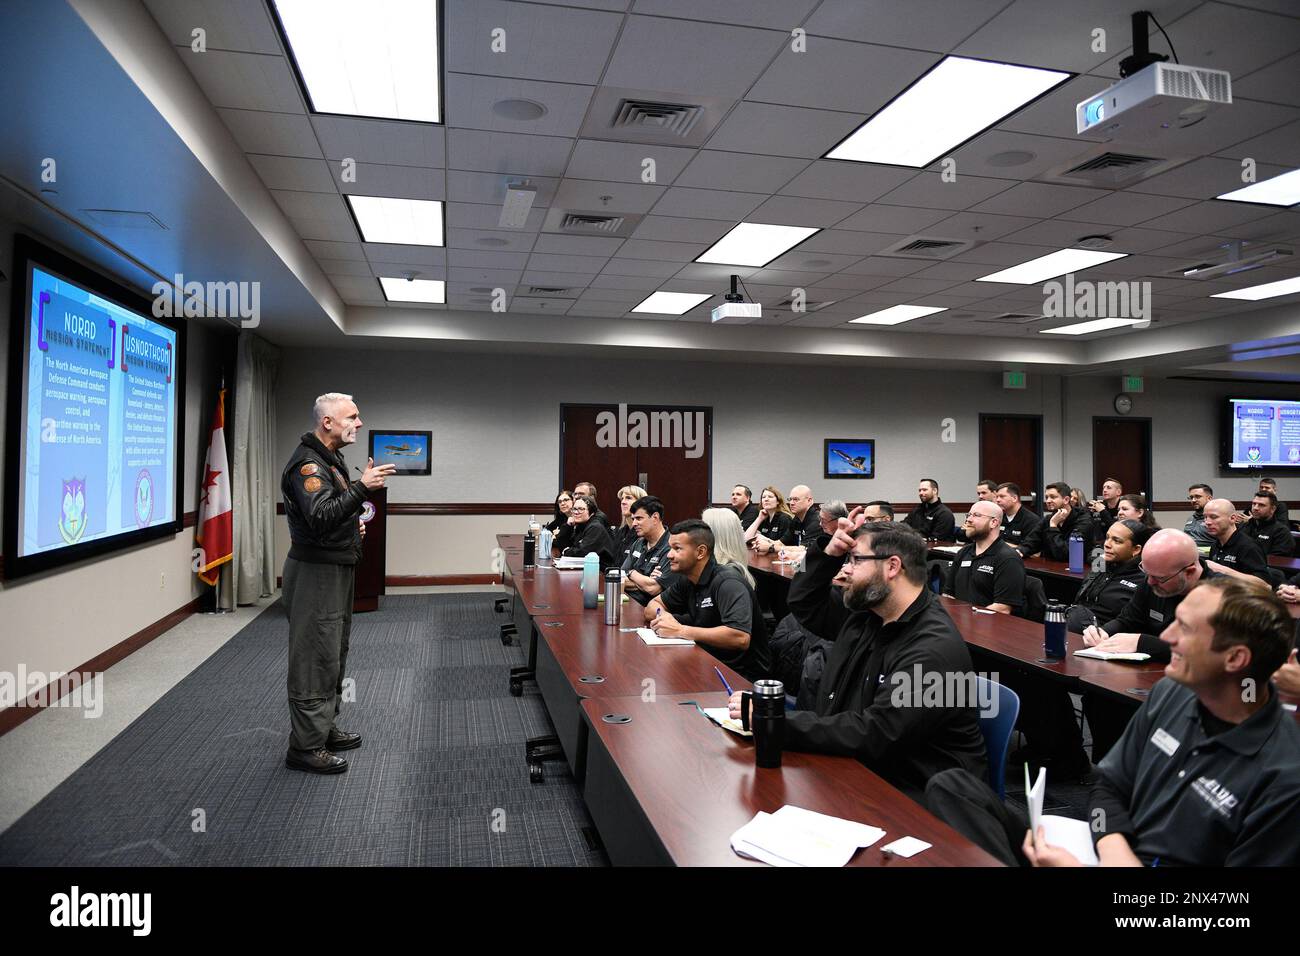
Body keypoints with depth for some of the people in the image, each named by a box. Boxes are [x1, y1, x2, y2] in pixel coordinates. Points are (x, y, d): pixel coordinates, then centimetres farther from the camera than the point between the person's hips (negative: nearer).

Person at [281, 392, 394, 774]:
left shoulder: (331, 459, 16)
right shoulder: (307, 463, -17)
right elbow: (319, 518, -30)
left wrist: (352, 523, 11)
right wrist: (361, 487, -35)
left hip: (336, 570, 11)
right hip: (315, 572, -11)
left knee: (333, 655, 18)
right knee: (315, 659, -5)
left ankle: (325, 729, 31)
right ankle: (305, 746, 4)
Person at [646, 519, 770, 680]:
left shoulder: (727, 582, -20)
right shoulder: (686, 580, 5)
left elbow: (741, 638, -33)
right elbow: (653, 606, 16)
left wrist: (680, 631, -29)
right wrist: (661, 615, -10)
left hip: (743, 674, -7)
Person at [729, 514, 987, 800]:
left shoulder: (935, 649, -24)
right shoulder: (866, 614, 4)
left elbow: (871, 734, -29)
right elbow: (805, 605, 19)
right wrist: (829, 554, 0)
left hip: (911, 794, -8)